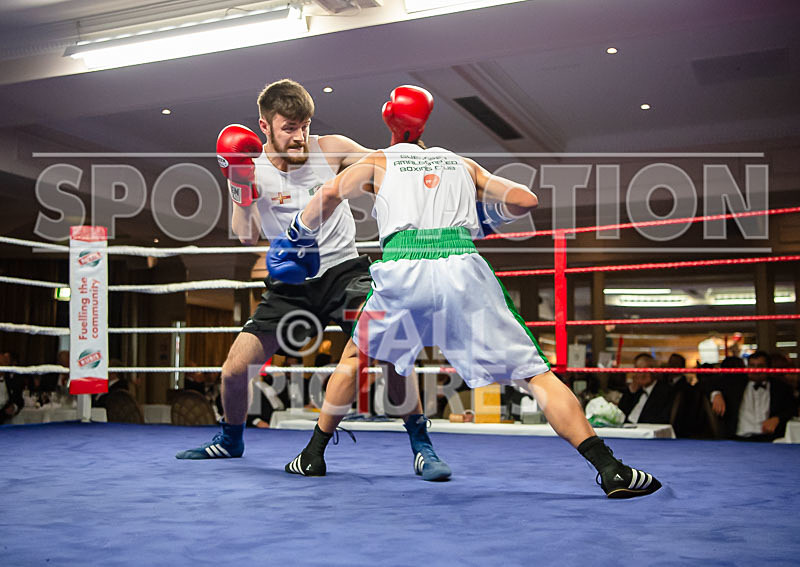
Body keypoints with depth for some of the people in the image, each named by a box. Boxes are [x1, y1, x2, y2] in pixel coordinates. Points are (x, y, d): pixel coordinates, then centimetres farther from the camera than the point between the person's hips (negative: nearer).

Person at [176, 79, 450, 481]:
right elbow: (247, 237, -13)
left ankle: (421, 446, -10)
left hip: (343, 268, -2)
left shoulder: (331, 149, -5)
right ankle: (231, 440, 33)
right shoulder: (251, 167, -3)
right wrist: (240, 191, -29)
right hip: (290, 284, 2)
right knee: (233, 369, 1)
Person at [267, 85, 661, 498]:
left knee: (355, 355, 26)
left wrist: (296, 240, 20)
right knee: (534, 372, 2)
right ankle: (609, 470, -8)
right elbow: (525, 200, 21)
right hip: (462, 266, 0)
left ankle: (314, 453, 32)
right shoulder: (462, 164, 30)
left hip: (402, 269, 0)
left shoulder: (378, 161, 26)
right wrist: (482, 214, 39)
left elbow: (331, 192, 8)